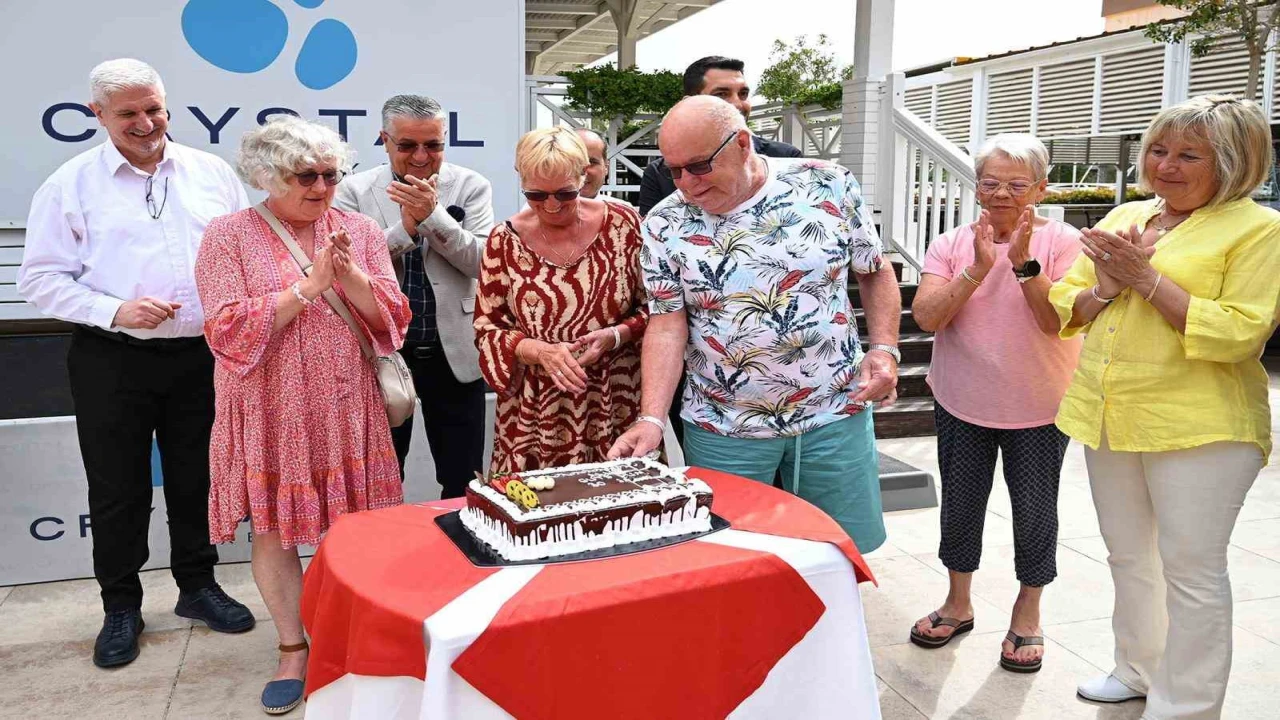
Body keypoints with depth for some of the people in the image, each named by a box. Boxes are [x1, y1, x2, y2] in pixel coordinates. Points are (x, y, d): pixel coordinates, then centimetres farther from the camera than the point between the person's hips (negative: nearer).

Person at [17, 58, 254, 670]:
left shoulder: (211, 173, 6)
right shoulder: (70, 185, -1)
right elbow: (40, 278, -2)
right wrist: (115, 311, -15)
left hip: (203, 356, 2)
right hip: (113, 363, -2)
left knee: (198, 479, 13)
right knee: (117, 490, 8)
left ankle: (197, 586, 31)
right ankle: (120, 607, 25)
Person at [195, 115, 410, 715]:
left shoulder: (360, 231, 4)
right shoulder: (229, 236, -3)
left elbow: (391, 319, 0)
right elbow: (228, 331, -13)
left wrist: (350, 274, -17)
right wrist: (308, 286, -18)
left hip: (345, 411, 2)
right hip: (271, 413, -1)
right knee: (272, 530, 7)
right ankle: (292, 649, 26)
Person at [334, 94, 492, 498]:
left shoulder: (471, 187, -1)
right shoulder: (355, 191, -1)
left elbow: (483, 261, -11)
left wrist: (432, 214, -22)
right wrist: (406, 225, -20)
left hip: (455, 354, 0)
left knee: (464, 485, 9)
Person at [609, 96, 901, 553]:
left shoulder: (829, 187, -5)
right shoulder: (666, 224, -5)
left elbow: (875, 272, 6)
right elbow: (666, 325, -8)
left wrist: (885, 349, -7)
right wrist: (652, 419, -18)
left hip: (834, 414, 1)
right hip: (723, 429, 0)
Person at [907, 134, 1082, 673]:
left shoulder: (1062, 243, -8)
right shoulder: (952, 245, -2)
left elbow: (1058, 322, -18)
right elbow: (926, 317, -14)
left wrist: (1024, 262, -27)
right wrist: (977, 269, -23)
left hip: (1038, 410, -2)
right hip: (962, 405, 2)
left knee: (1034, 512, 9)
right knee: (960, 506, 14)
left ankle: (1028, 613, 31)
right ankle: (958, 603, 34)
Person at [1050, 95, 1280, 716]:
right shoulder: (1124, 218, 11)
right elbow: (1064, 307, 10)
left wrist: (1148, 280, -20)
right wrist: (1106, 288, -11)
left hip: (1198, 428, -6)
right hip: (1106, 415, 7)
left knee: (1190, 568, 2)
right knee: (1128, 555, 19)